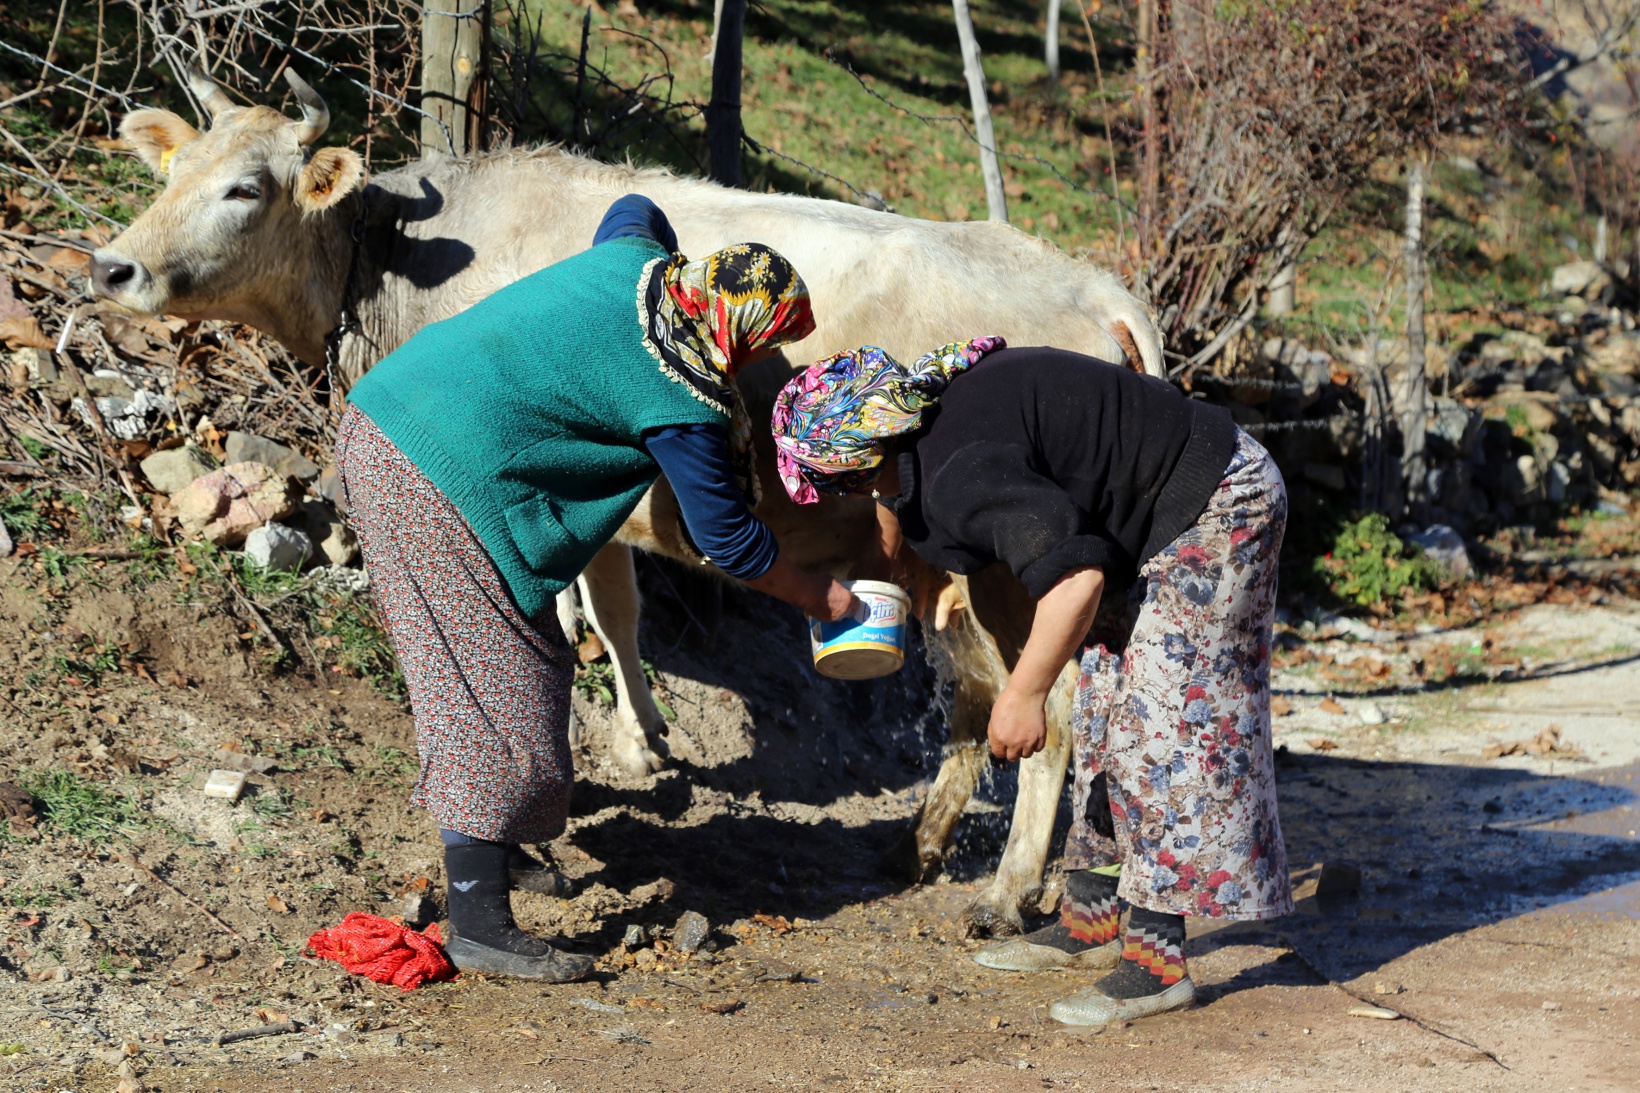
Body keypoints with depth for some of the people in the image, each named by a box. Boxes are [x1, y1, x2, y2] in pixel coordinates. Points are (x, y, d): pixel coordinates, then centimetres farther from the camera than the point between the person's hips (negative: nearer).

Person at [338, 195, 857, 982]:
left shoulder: (636, 258, 10)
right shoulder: (686, 403, -11)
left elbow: (633, 208, 36)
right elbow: (726, 539, -2)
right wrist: (822, 599, 12)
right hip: (441, 479, -10)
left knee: (470, 658, 22)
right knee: (494, 683, -5)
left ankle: (485, 848, 37)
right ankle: (478, 924, -4)